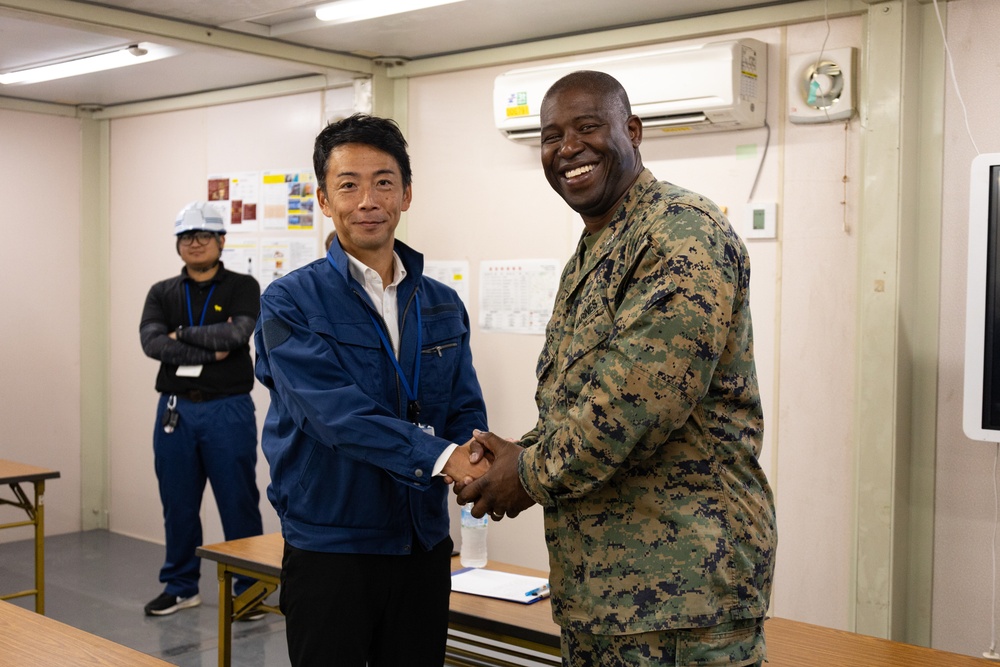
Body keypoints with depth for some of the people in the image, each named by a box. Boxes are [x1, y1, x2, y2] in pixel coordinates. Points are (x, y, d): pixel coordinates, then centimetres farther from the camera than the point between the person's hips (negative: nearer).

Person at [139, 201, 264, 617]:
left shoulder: (243, 288, 0)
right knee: (178, 504, 11)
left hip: (228, 410, -3)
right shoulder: (162, 293, 9)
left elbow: (236, 334, -18)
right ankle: (181, 587, 25)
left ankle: (249, 587, 13)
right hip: (175, 410, 3)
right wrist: (210, 352, -16)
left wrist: (182, 335, -9)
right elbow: (152, 342, -9)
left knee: (239, 502, 2)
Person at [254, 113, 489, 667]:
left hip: (424, 545, 5)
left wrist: (476, 460, -20)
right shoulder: (290, 303, -8)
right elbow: (336, 412, -20)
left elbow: (466, 411, 3)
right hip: (329, 550, -4)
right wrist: (441, 457, -30)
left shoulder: (442, 305, 8)